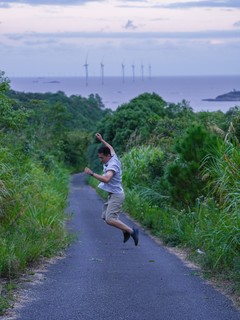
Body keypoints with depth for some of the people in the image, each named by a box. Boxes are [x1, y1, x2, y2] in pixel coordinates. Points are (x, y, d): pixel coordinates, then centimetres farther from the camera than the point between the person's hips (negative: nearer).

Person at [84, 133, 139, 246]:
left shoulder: (112, 165, -22)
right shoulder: (113, 157, 6)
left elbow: (106, 179, -39)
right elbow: (110, 148, 31)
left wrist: (92, 173, -39)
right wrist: (101, 140, 35)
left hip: (116, 195, -10)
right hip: (113, 195, 10)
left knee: (109, 219, -18)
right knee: (105, 217, 12)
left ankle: (131, 231, -16)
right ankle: (125, 230, 17)